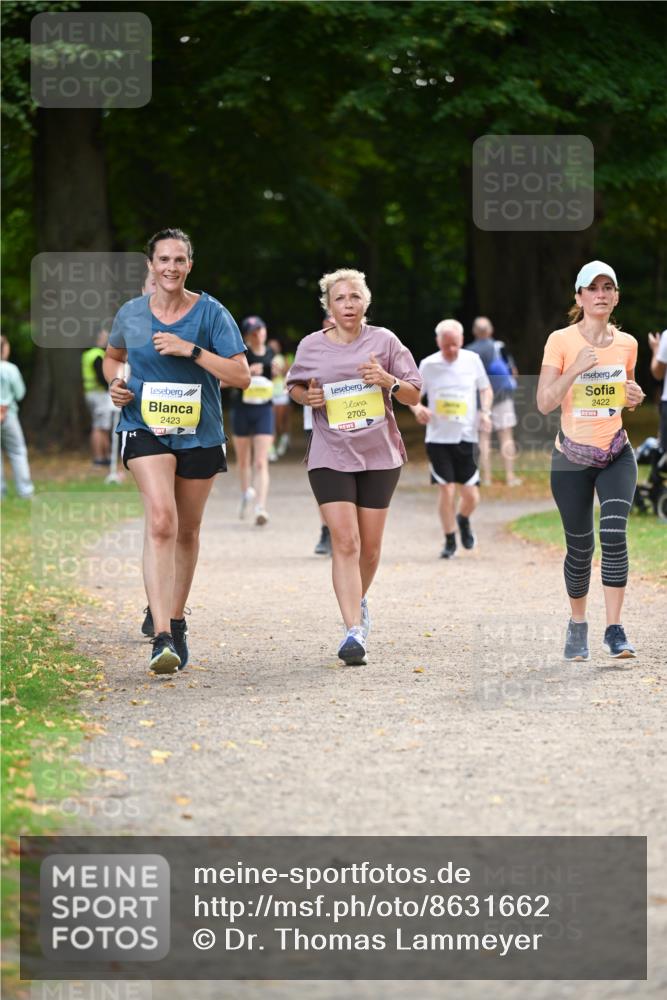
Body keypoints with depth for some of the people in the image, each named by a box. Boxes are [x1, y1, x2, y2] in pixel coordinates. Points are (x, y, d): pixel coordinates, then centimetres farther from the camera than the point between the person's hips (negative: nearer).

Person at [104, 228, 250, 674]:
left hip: (200, 433, 1)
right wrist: (116, 381, 2)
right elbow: (113, 356, 24)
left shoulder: (211, 313, -4)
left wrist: (192, 350, -19)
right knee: (161, 520, -21)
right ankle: (162, 637, -28)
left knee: (187, 531, 13)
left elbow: (242, 375, -10)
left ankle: (175, 620, 34)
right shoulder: (130, 314, 2)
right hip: (145, 429, -1)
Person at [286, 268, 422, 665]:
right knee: (345, 541, -14)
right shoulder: (312, 346, 2)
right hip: (331, 457, -1)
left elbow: (414, 396, 4)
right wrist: (306, 396, -4)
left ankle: (360, 601, 39)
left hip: (379, 454, 1)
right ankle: (354, 631, -19)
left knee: (370, 546, 9)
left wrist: (388, 380, -16)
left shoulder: (383, 341, 1)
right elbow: (294, 386, 19)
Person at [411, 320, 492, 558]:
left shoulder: (472, 360, 2)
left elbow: (486, 389, 15)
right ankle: (449, 541, 10)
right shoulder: (428, 365, -1)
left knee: (471, 495, -1)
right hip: (438, 438, -1)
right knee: (446, 490, -7)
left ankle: (463, 520, 34)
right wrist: (417, 408, -15)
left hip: (466, 437, 1)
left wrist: (485, 411, -3)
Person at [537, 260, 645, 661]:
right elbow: (544, 403, -12)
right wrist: (577, 369, -23)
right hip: (572, 457, -2)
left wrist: (634, 397, -3)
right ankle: (578, 625, 26)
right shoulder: (561, 341, -8)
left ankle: (615, 629, -13)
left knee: (615, 535, -17)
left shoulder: (627, 343, 3)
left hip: (617, 455, 2)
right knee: (580, 546, 4)